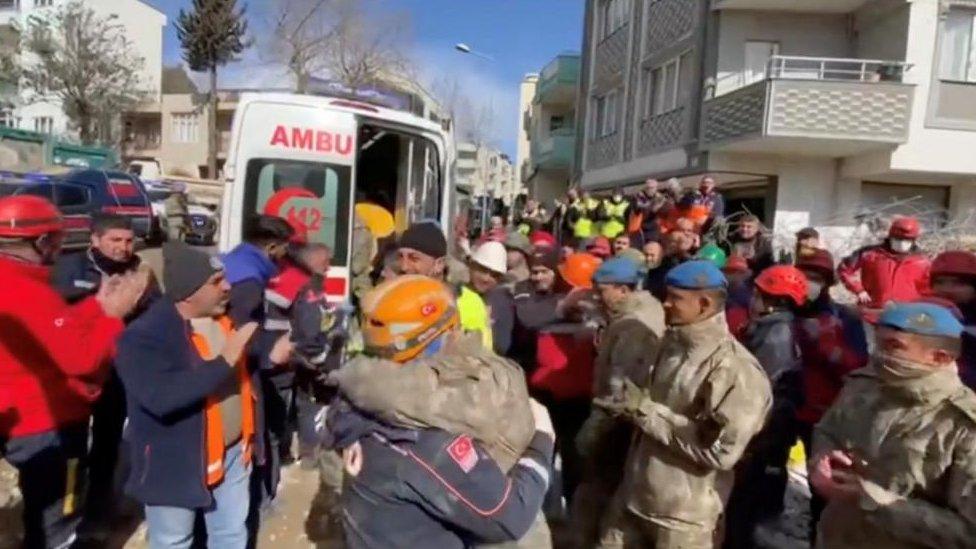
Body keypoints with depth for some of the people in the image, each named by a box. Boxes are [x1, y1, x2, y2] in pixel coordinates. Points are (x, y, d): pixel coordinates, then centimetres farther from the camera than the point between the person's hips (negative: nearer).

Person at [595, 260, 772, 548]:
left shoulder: (735, 368, -20)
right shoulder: (673, 344, 5)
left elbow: (721, 451, -24)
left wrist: (646, 410, -22)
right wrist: (630, 408, 3)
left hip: (684, 516, -7)